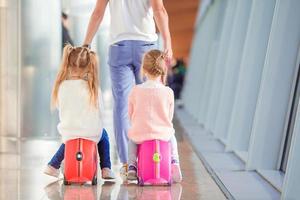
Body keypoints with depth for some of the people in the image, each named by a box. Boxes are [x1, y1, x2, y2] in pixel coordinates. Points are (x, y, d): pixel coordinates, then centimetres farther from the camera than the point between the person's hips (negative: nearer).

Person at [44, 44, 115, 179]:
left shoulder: (62, 86, -11)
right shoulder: (93, 88, -15)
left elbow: (60, 109, 2)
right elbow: (100, 111, -6)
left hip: (68, 131, 2)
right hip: (92, 133, -2)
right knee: (103, 134, 33)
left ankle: (53, 166, 39)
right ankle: (106, 169, 25)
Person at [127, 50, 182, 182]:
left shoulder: (135, 91, -8)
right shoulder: (168, 92, -9)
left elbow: (130, 114, 3)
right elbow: (169, 116, 2)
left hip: (140, 134, 0)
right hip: (163, 134, 0)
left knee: (132, 139, 36)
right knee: (171, 137, 35)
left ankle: (132, 166, 25)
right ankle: (174, 163, 23)